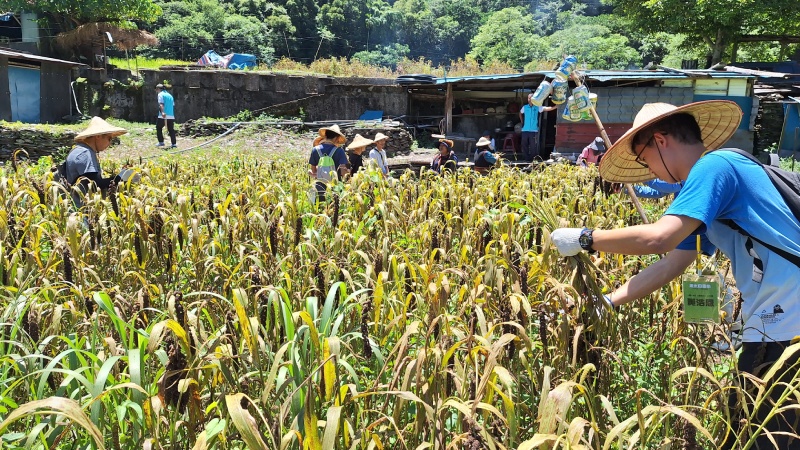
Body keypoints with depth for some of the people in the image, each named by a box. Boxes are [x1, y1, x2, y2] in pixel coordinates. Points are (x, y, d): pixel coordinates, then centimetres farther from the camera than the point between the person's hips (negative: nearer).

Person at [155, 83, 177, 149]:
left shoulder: (160, 94, 0)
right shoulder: (170, 95, 20)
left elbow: (161, 104, -16)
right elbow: (173, 105, 20)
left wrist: (162, 112, -29)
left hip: (163, 116, -6)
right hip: (171, 116, 6)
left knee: (159, 128, 10)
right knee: (171, 130, 6)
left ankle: (161, 142, 8)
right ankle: (174, 144, -1)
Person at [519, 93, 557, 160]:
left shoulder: (538, 107, 0)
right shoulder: (525, 107, 7)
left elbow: (548, 108, -12)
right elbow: (520, 113, 27)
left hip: (534, 130, -2)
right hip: (525, 130, 3)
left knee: (533, 147, -1)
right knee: (524, 146, 6)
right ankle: (527, 159, 16)